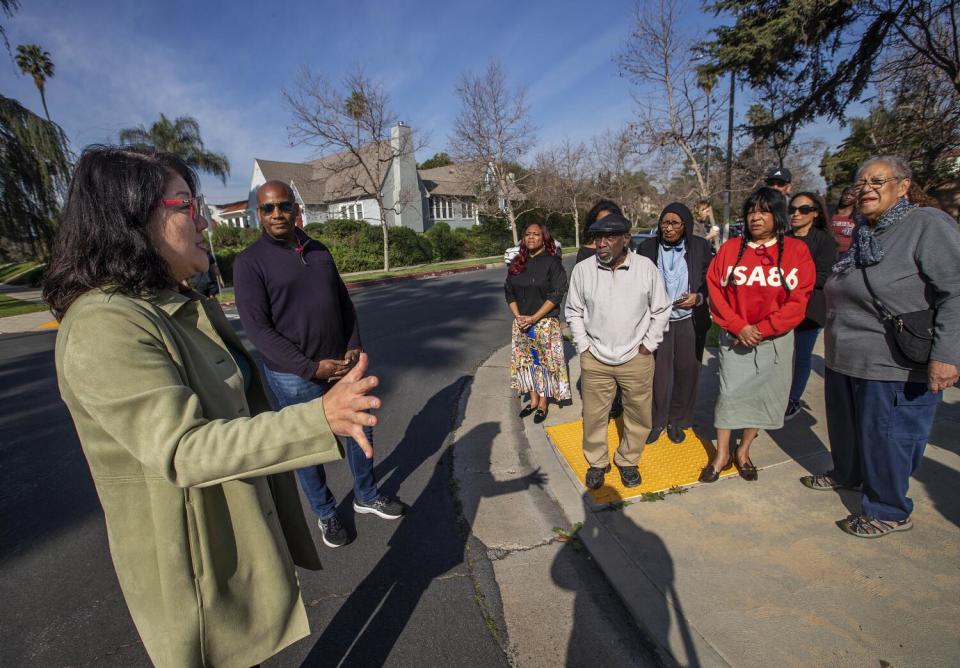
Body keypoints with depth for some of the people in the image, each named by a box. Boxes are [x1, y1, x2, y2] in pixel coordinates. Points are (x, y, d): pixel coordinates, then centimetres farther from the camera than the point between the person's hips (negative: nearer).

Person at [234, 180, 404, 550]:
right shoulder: (250, 261, -9)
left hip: (342, 366, 5)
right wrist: (312, 367, -19)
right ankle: (326, 514, 34)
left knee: (360, 431, 17)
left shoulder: (319, 251, 7)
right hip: (294, 377, -5)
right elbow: (258, 328, -14)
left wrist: (354, 347, -3)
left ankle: (366, 495, 40)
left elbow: (344, 303, 11)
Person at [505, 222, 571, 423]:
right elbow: (508, 291, 10)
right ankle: (533, 399, 25)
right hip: (521, 323, 5)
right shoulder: (517, 263, 8)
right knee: (526, 360, 10)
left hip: (545, 323, -4)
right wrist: (518, 316, -5)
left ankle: (543, 403, 16)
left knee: (544, 361, 2)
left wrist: (534, 318, -16)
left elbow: (557, 294, -12)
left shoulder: (552, 262, -6)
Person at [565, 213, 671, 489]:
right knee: (594, 415, 10)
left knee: (638, 415, 13)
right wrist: (583, 347, 1)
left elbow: (661, 310, 5)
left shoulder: (646, 268, -7)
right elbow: (574, 312, 6)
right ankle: (596, 462, 33)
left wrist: (648, 344, 1)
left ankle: (628, 461, 37)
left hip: (636, 358, 0)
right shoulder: (583, 269, -6)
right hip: (595, 359, 0)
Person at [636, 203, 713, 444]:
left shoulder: (701, 248, -1)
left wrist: (698, 297, -12)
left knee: (687, 372, 9)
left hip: (690, 321, 1)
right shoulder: (648, 248, -1)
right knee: (658, 372, 1)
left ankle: (677, 420, 27)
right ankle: (657, 421, 19)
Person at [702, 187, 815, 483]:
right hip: (734, 338, 0)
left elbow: (798, 300, -5)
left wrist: (762, 329, -14)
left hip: (775, 340, 1)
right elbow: (715, 291, -3)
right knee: (729, 393, 1)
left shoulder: (797, 250, 0)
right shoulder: (730, 248, 1)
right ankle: (722, 454, 16)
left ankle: (743, 451, 27)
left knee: (764, 396, 9)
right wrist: (739, 327, -13)